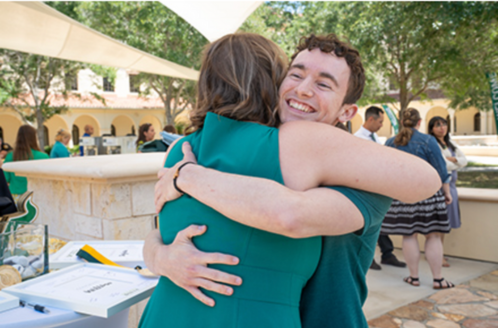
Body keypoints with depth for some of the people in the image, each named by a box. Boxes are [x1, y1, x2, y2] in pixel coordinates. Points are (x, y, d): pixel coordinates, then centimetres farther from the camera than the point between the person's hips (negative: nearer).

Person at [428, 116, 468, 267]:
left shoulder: (450, 144, 17)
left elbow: (464, 160, 11)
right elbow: (444, 165, -18)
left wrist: (452, 160, -10)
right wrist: (457, 162, 3)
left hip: (450, 185, 9)